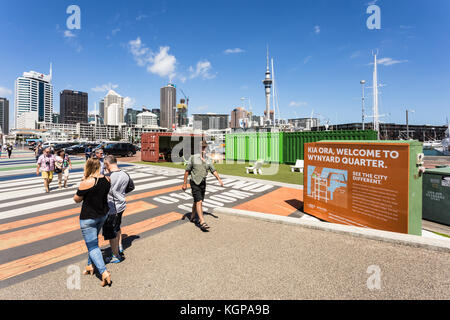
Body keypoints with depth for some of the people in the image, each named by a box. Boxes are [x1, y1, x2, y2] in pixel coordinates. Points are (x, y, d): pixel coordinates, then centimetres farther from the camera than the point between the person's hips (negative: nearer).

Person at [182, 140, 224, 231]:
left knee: (197, 201, 16)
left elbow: (213, 171, 5)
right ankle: (202, 222, -14)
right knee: (198, 202, -13)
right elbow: (187, 171, -3)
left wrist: (219, 179, -7)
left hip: (203, 183, 5)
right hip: (195, 183, -5)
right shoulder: (193, 158, -8)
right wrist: (185, 183, -2)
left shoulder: (208, 160, 6)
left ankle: (192, 217, 36)